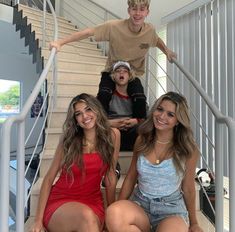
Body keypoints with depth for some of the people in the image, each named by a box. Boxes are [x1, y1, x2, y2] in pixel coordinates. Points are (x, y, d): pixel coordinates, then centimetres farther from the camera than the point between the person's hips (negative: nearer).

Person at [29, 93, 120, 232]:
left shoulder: (112, 135, -4)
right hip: (60, 201, -1)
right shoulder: (68, 140, -5)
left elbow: (110, 176, 1)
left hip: (93, 203, 1)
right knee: (86, 215, -33)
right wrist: (39, 220, -8)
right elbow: (49, 178, -3)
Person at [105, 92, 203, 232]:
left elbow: (188, 188, 4)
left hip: (171, 209, -2)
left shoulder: (188, 150, -8)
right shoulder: (142, 140, -1)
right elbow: (131, 178, 7)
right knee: (113, 213, -31)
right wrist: (119, 208, 7)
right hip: (140, 204, 2)